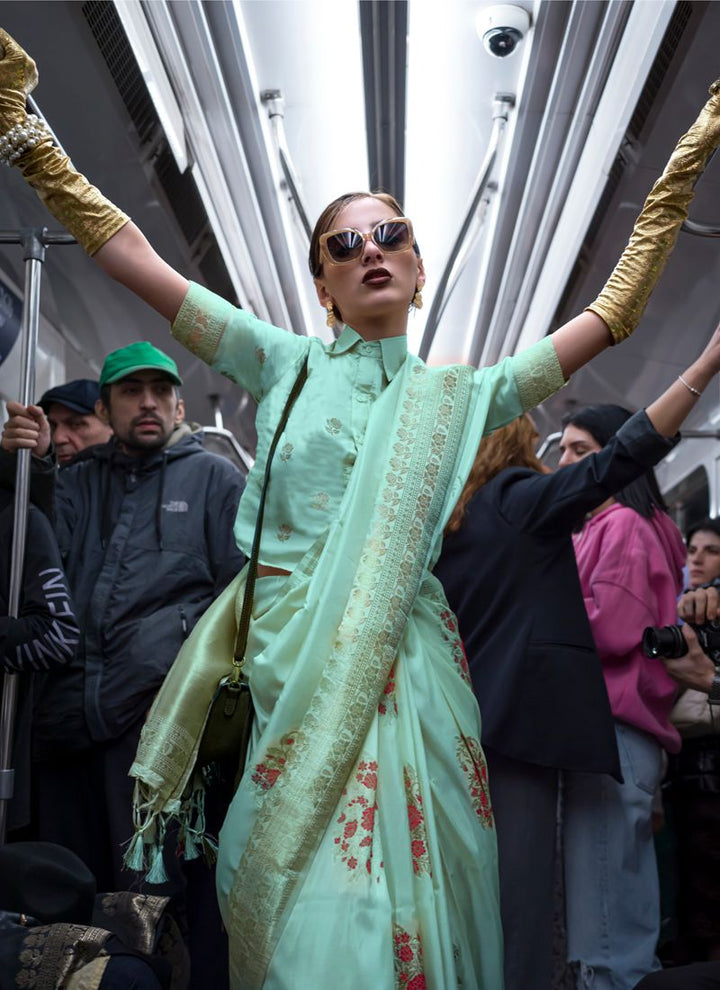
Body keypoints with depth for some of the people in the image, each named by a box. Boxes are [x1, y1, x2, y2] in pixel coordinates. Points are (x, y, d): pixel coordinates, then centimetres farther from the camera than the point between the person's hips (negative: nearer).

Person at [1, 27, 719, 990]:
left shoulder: (455, 396, 12)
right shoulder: (284, 364, 10)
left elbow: (613, 309, 11)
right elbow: (135, 259, 7)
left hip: (401, 667, 1)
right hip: (289, 666, -1)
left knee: (399, 899, -1)